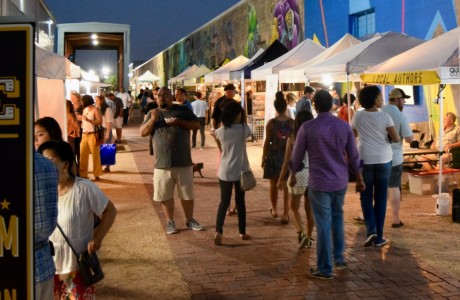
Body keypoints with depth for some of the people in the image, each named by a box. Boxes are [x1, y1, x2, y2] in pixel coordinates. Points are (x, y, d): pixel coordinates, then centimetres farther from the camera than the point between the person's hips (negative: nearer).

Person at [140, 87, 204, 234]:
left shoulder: (183, 110, 2)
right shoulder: (153, 113, 6)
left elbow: (197, 125, -1)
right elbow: (143, 132, 0)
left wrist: (179, 121, -15)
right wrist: (153, 119, -14)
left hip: (183, 162, -1)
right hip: (162, 163, 1)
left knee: (187, 194, 9)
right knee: (165, 195, 7)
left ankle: (190, 220, 25)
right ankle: (170, 222, 22)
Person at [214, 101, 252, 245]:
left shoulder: (220, 132, -5)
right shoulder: (244, 129, -10)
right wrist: (242, 120, 11)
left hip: (225, 171, 1)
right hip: (240, 171, -1)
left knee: (224, 202, 6)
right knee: (240, 201, 13)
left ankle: (218, 232, -8)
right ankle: (242, 232, 22)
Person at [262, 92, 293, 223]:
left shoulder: (271, 122, -10)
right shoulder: (292, 122, -4)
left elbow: (267, 142, -7)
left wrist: (263, 158, 3)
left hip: (274, 155, -1)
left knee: (274, 184, 15)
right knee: (286, 185, 5)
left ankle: (274, 210, 30)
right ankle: (285, 214, 4)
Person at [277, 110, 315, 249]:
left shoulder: (292, 139, -8)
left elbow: (287, 162, -6)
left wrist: (281, 179, 3)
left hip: (299, 175, -3)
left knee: (293, 207, 11)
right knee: (310, 208, 13)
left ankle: (301, 233, -8)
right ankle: (308, 237, 21)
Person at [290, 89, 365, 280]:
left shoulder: (307, 127, -10)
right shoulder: (344, 126, -1)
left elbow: (297, 156, -1)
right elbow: (353, 156, 3)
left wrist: (293, 176, 15)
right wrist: (359, 179, 14)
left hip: (319, 182, -4)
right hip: (340, 181, 4)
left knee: (323, 225, 2)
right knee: (337, 218, 23)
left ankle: (325, 269, 9)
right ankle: (339, 258, 29)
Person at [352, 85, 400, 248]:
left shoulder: (358, 116, -2)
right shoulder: (384, 116, -8)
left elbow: (353, 134, 14)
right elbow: (396, 138, -9)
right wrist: (386, 137, 11)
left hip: (365, 159, 1)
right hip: (383, 160, -1)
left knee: (366, 196, 12)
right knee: (380, 198, 8)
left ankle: (371, 229, -7)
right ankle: (379, 237, 12)